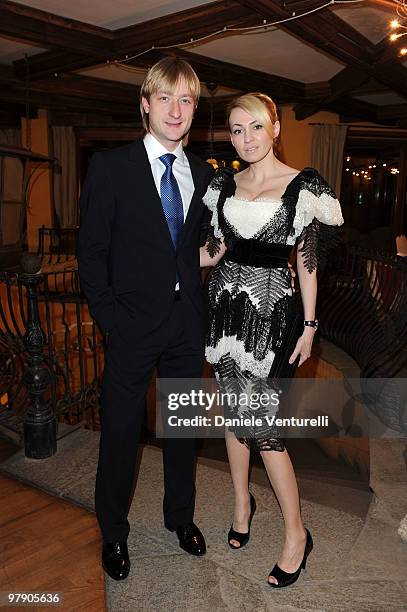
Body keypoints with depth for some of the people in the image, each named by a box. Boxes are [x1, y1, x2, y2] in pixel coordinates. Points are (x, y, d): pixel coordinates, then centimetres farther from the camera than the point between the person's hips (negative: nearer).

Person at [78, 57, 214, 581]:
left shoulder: (204, 175, 8)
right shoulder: (110, 167, -4)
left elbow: (200, 247, 12)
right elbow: (91, 252, -5)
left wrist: (202, 308, 0)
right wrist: (111, 317, -12)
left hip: (188, 324, 4)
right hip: (133, 323, -3)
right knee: (120, 433, 9)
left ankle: (181, 516, 41)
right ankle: (113, 533, 34)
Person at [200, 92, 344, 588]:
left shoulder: (304, 186, -4)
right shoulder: (224, 184, 9)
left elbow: (307, 261, -3)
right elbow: (215, 250, 13)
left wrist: (309, 325, -3)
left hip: (271, 308, -5)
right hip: (226, 302, 5)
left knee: (261, 421, -3)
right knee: (234, 410, 13)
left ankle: (296, 533, 17)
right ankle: (242, 501, 35)